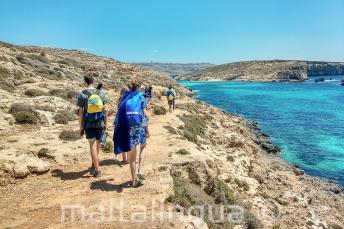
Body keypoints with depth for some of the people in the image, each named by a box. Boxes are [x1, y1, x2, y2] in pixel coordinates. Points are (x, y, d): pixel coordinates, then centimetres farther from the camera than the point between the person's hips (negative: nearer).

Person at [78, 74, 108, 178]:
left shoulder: (82, 95, -6)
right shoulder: (101, 93, -1)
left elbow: (80, 112, -6)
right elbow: (105, 110, 0)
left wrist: (81, 127, 3)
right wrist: (105, 124, 9)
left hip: (88, 124, -2)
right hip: (100, 123, 2)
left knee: (93, 145, 1)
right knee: (97, 145, 18)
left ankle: (97, 170, 0)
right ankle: (94, 165, 35)